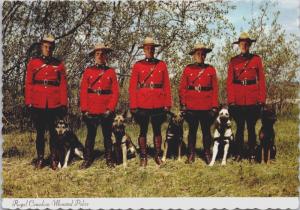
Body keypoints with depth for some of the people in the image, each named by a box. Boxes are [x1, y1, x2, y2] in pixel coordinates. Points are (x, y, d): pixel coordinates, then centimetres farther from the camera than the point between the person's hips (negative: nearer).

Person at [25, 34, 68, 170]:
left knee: (54, 132, 3)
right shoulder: (33, 62, 6)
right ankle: (40, 159, 17)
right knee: (40, 132, 7)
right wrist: (28, 102, -3)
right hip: (38, 104, 0)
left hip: (55, 104, 0)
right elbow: (28, 84, 4)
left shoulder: (59, 64, 7)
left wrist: (64, 104, -3)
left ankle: (54, 159, 13)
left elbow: (63, 85, 3)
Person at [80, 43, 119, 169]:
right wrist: (84, 109, -6)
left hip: (107, 111, 0)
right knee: (90, 135, 6)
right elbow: (83, 91, 2)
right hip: (91, 111, 0)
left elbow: (115, 92, 0)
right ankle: (87, 160, 15)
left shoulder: (111, 72, 6)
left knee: (107, 136, 7)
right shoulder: (88, 71, 6)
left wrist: (110, 109, -9)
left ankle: (109, 160, 16)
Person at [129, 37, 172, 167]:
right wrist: (133, 106, -6)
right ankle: (143, 157, 13)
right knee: (143, 130, 5)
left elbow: (167, 86, 5)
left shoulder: (162, 65, 7)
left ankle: (158, 155, 17)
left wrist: (167, 104, 0)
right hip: (142, 105, -1)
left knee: (157, 130, 8)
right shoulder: (137, 66, 3)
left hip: (158, 104, 1)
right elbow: (132, 87, 0)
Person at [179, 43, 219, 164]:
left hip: (206, 107, 0)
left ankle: (207, 154, 16)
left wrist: (214, 106, -2)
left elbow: (215, 89, 4)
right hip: (191, 107, 0)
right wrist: (183, 104, -2)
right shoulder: (188, 69, 6)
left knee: (206, 130, 6)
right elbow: (182, 88, 5)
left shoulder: (211, 69, 6)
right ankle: (191, 155, 14)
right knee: (192, 130, 6)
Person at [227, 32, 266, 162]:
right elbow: (229, 82, 3)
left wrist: (261, 100, -4)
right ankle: (238, 154, 15)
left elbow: (261, 80, 3)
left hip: (253, 100, 0)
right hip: (238, 101, 1)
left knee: (251, 127, 4)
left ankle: (252, 155, 13)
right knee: (239, 127, 7)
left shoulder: (256, 59, 4)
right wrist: (231, 100, -5)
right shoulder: (233, 61, 5)